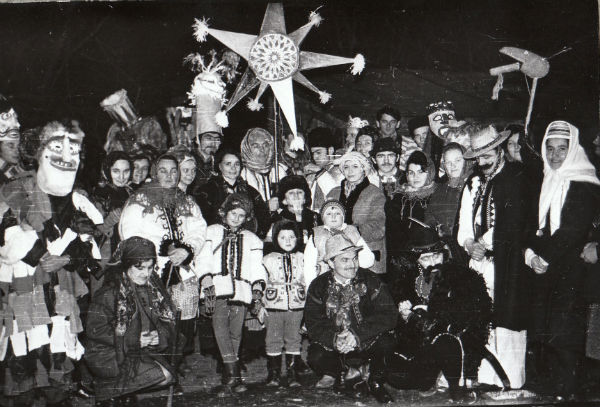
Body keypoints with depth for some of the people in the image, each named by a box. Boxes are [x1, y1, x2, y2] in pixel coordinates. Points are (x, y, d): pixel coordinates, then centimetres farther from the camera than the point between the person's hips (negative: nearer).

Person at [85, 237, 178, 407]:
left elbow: (167, 322, 9)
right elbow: (94, 329, -16)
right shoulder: (109, 294, -13)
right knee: (163, 375, -20)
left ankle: (123, 392, 0)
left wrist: (159, 334, -14)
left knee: (171, 372, -14)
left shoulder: (154, 289, 4)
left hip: (144, 352, 6)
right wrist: (135, 340, -18)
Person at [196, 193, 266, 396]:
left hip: (241, 290, 2)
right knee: (220, 326, -21)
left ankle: (229, 379, 5)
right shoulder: (213, 232, 18)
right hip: (218, 288, -1)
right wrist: (206, 279, -6)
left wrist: (257, 285, -2)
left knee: (235, 333, -2)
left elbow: (256, 266, 15)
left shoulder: (251, 239, 21)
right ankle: (233, 374, -24)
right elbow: (204, 259, 9)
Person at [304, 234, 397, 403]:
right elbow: (313, 323, -10)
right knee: (315, 357, -29)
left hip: (366, 341, 0)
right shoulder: (319, 286, -3)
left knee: (385, 342, -30)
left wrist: (358, 335, -28)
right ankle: (338, 374, 8)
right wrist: (334, 339, -31)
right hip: (332, 344, 0)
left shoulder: (371, 281, -6)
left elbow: (389, 315, -16)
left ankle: (375, 383, 1)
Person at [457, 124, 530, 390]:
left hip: (507, 261, -5)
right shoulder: (473, 183, 18)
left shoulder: (517, 179, -1)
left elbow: (514, 224, -9)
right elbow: (464, 221, 15)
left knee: (506, 320, -5)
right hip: (478, 259, 5)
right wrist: (469, 244, -3)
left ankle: (510, 383, 4)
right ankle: (485, 379, 10)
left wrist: (483, 244, -10)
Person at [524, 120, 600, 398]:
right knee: (545, 333, 7)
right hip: (545, 270, 6)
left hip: (570, 272, -6)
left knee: (564, 336, -7)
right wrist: (531, 251, -2)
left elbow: (574, 230, -13)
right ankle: (554, 389, 18)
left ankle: (566, 392, 3)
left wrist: (545, 257, -12)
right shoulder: (545, 181, 15)